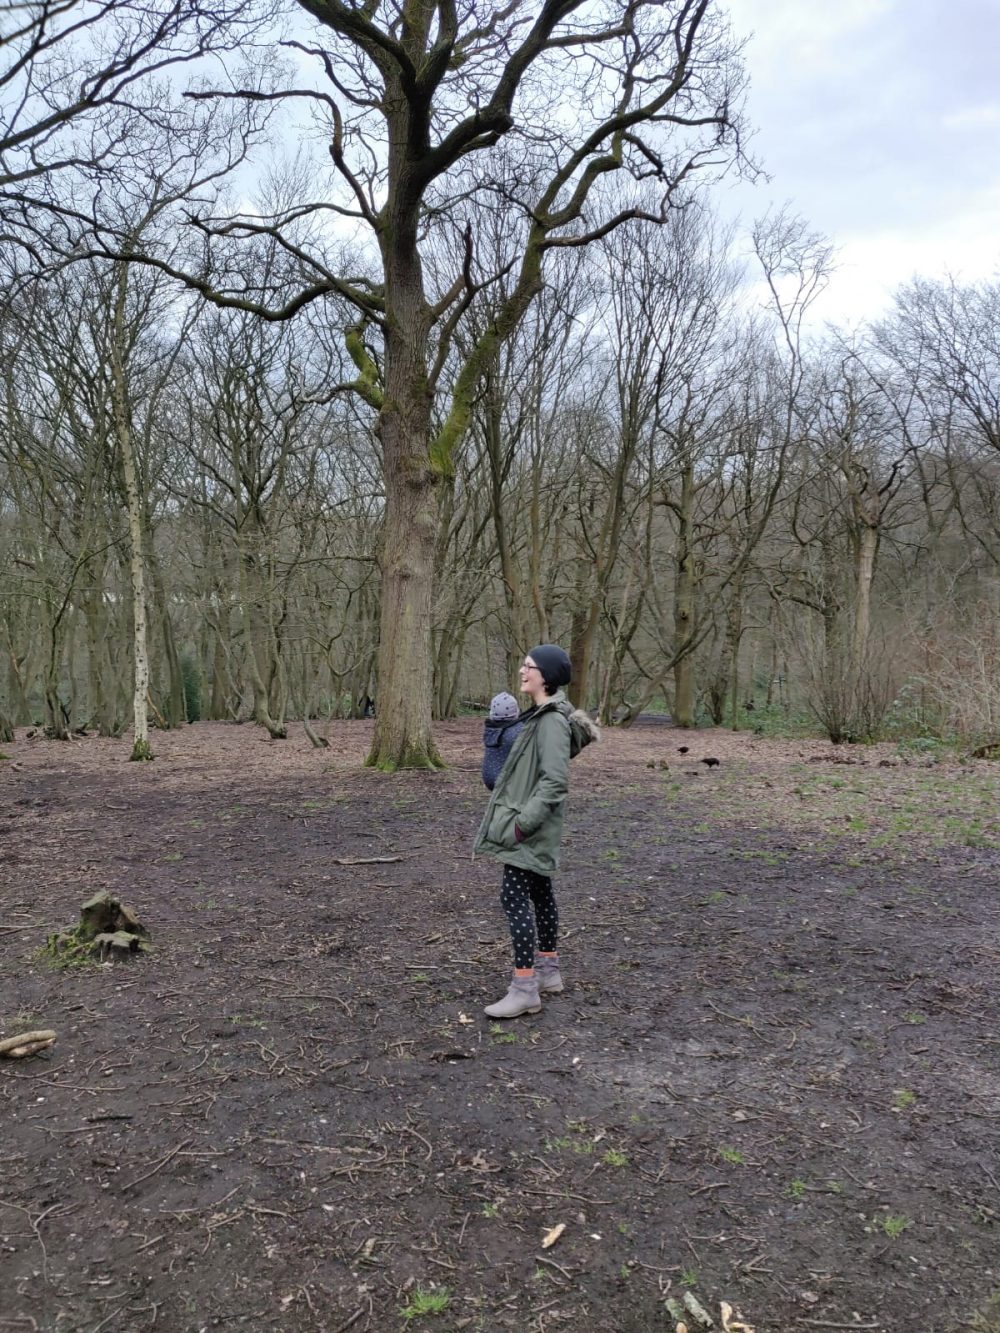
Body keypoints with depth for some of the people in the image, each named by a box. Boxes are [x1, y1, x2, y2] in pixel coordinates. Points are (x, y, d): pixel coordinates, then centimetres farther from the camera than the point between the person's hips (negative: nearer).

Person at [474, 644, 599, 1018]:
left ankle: (525, 988, -5)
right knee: (539, 894, 17)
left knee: (515, 898, -9)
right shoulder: (540, 715, 11)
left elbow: (555, 781, -26)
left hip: (530, 829, -10)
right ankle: (548, 972, 28)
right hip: (532, 827, 10)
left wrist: (523, 823, -26)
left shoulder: (552, 720, -19)